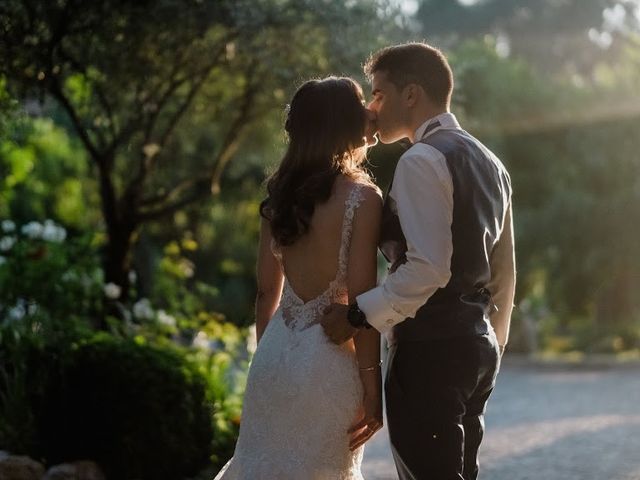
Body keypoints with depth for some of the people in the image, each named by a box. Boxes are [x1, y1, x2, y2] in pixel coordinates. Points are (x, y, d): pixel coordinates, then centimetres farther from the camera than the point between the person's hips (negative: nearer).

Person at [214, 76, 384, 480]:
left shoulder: (281, 194, 7)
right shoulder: (362, 197, -11)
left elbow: (267, 292, 12)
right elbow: (360, 301, -14)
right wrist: (372, 390, -10)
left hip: (275, 355, 6)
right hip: (328, 360, -6)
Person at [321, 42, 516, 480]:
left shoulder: (422, 160, -13)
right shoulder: (488, 162, 16)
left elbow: (428, 267, -23)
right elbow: (505, 272, 19)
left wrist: (359, 314, -15)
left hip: (429, 349, -9)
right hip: (476, 345, 9)